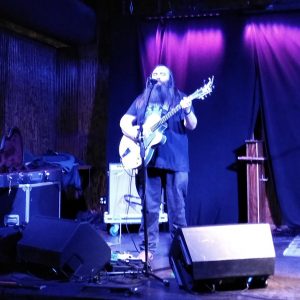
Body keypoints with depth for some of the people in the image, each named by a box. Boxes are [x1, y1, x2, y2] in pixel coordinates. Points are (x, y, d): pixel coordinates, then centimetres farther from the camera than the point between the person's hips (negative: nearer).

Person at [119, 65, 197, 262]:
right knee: (150, 208, 4)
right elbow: (124, 122, 13)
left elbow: (192, 126, -2)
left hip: (175, 161, -2)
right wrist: (135, 133, -7)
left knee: (177, 208, 1)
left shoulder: (179, 98, 9)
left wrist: (187, 111, -22)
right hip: (148, 160, 2)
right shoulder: (142, 100, 17)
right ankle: (147, 248, 13)